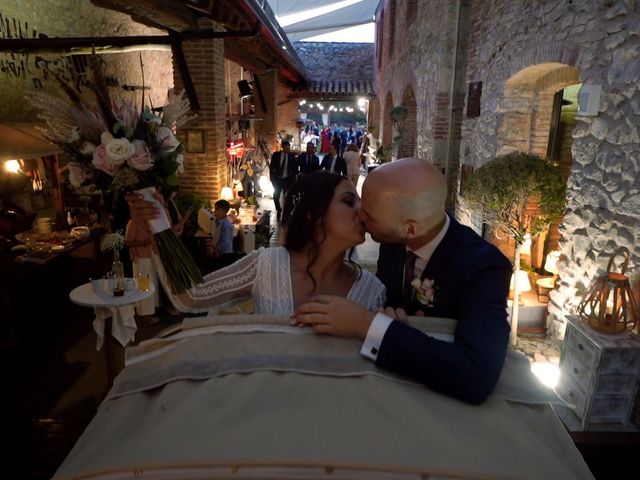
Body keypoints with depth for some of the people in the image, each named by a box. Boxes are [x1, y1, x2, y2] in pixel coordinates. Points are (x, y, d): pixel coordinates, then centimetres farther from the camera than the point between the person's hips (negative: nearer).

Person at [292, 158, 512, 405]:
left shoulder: (484, 267, -25)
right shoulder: (393, 241, -11)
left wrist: (367, 325, -37)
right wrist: (386, 315, -19)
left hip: (446, 397, -4)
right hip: (395, 376, 4)